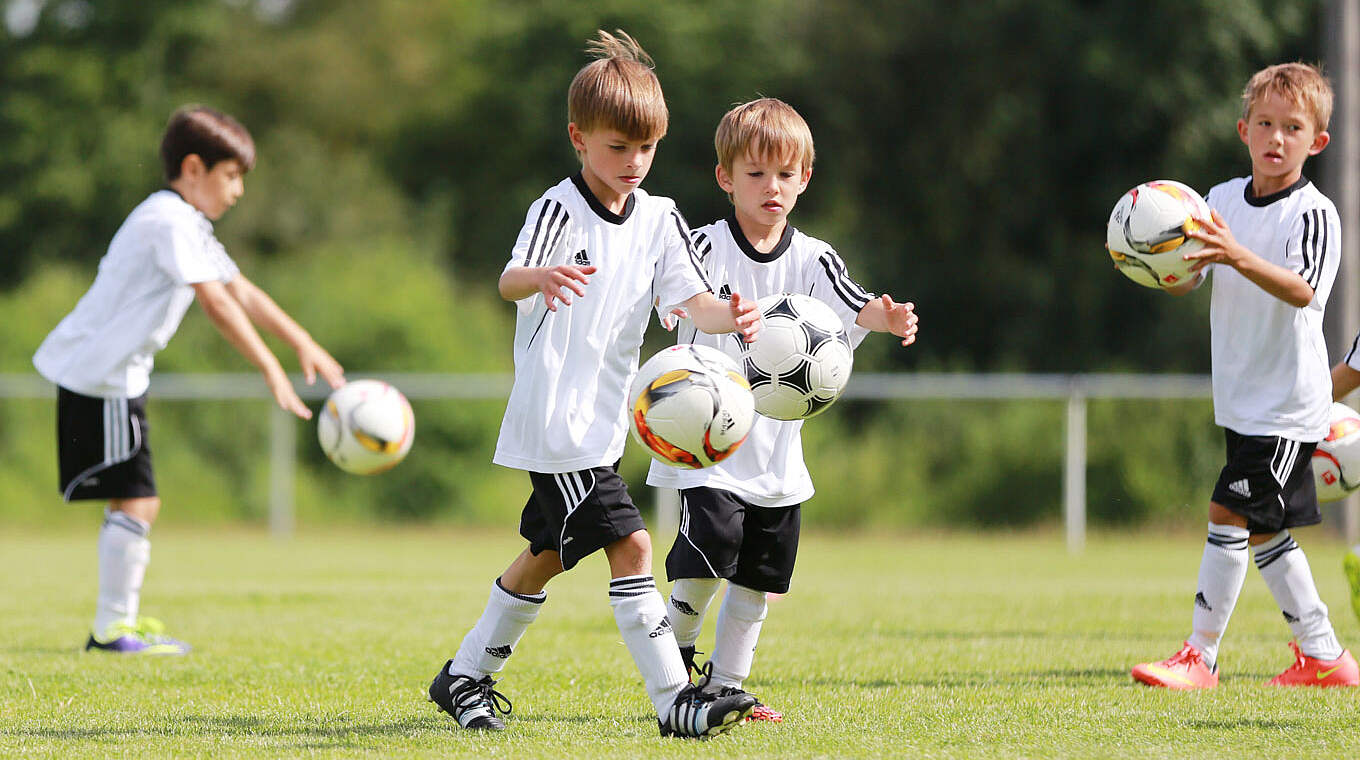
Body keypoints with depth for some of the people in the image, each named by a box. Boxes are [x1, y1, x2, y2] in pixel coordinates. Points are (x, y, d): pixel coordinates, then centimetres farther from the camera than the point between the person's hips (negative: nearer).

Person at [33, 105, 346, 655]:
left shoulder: (189, 225, 18)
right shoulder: (169, 221, -16)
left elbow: (240, 290, 22)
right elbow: (216, 302, -23)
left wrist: (301, 342, 16)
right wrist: (271, 370, -24)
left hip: (116, 373, 11)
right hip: (101, 377, -11)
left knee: (130, 500, 17)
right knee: (136, 500, -10)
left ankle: (121, 619, 26)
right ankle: (112, 630, -6)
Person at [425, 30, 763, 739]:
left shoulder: (659, 219, 7)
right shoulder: (558, 209, -13)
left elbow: (691, 302, -3)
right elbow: (509, 280, -30)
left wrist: (730, 316, -26)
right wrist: (543, 277, -54)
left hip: (600, 422, 8)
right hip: (555, 420, -8)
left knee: (547, 553, 19)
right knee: (629, 545, -15)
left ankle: (464, 677, 33)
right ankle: (674, 701, -15)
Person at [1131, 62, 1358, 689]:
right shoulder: (1223, 201, 7)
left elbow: (1302, 290, -30)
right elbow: (1185, 284, 6)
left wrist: (1240, 257, -46)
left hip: (1288, 398, -8)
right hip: (1242, 397, 8)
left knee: (1230, 514, -13)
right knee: (1265, 531, 12)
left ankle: (1200, 656, -8)